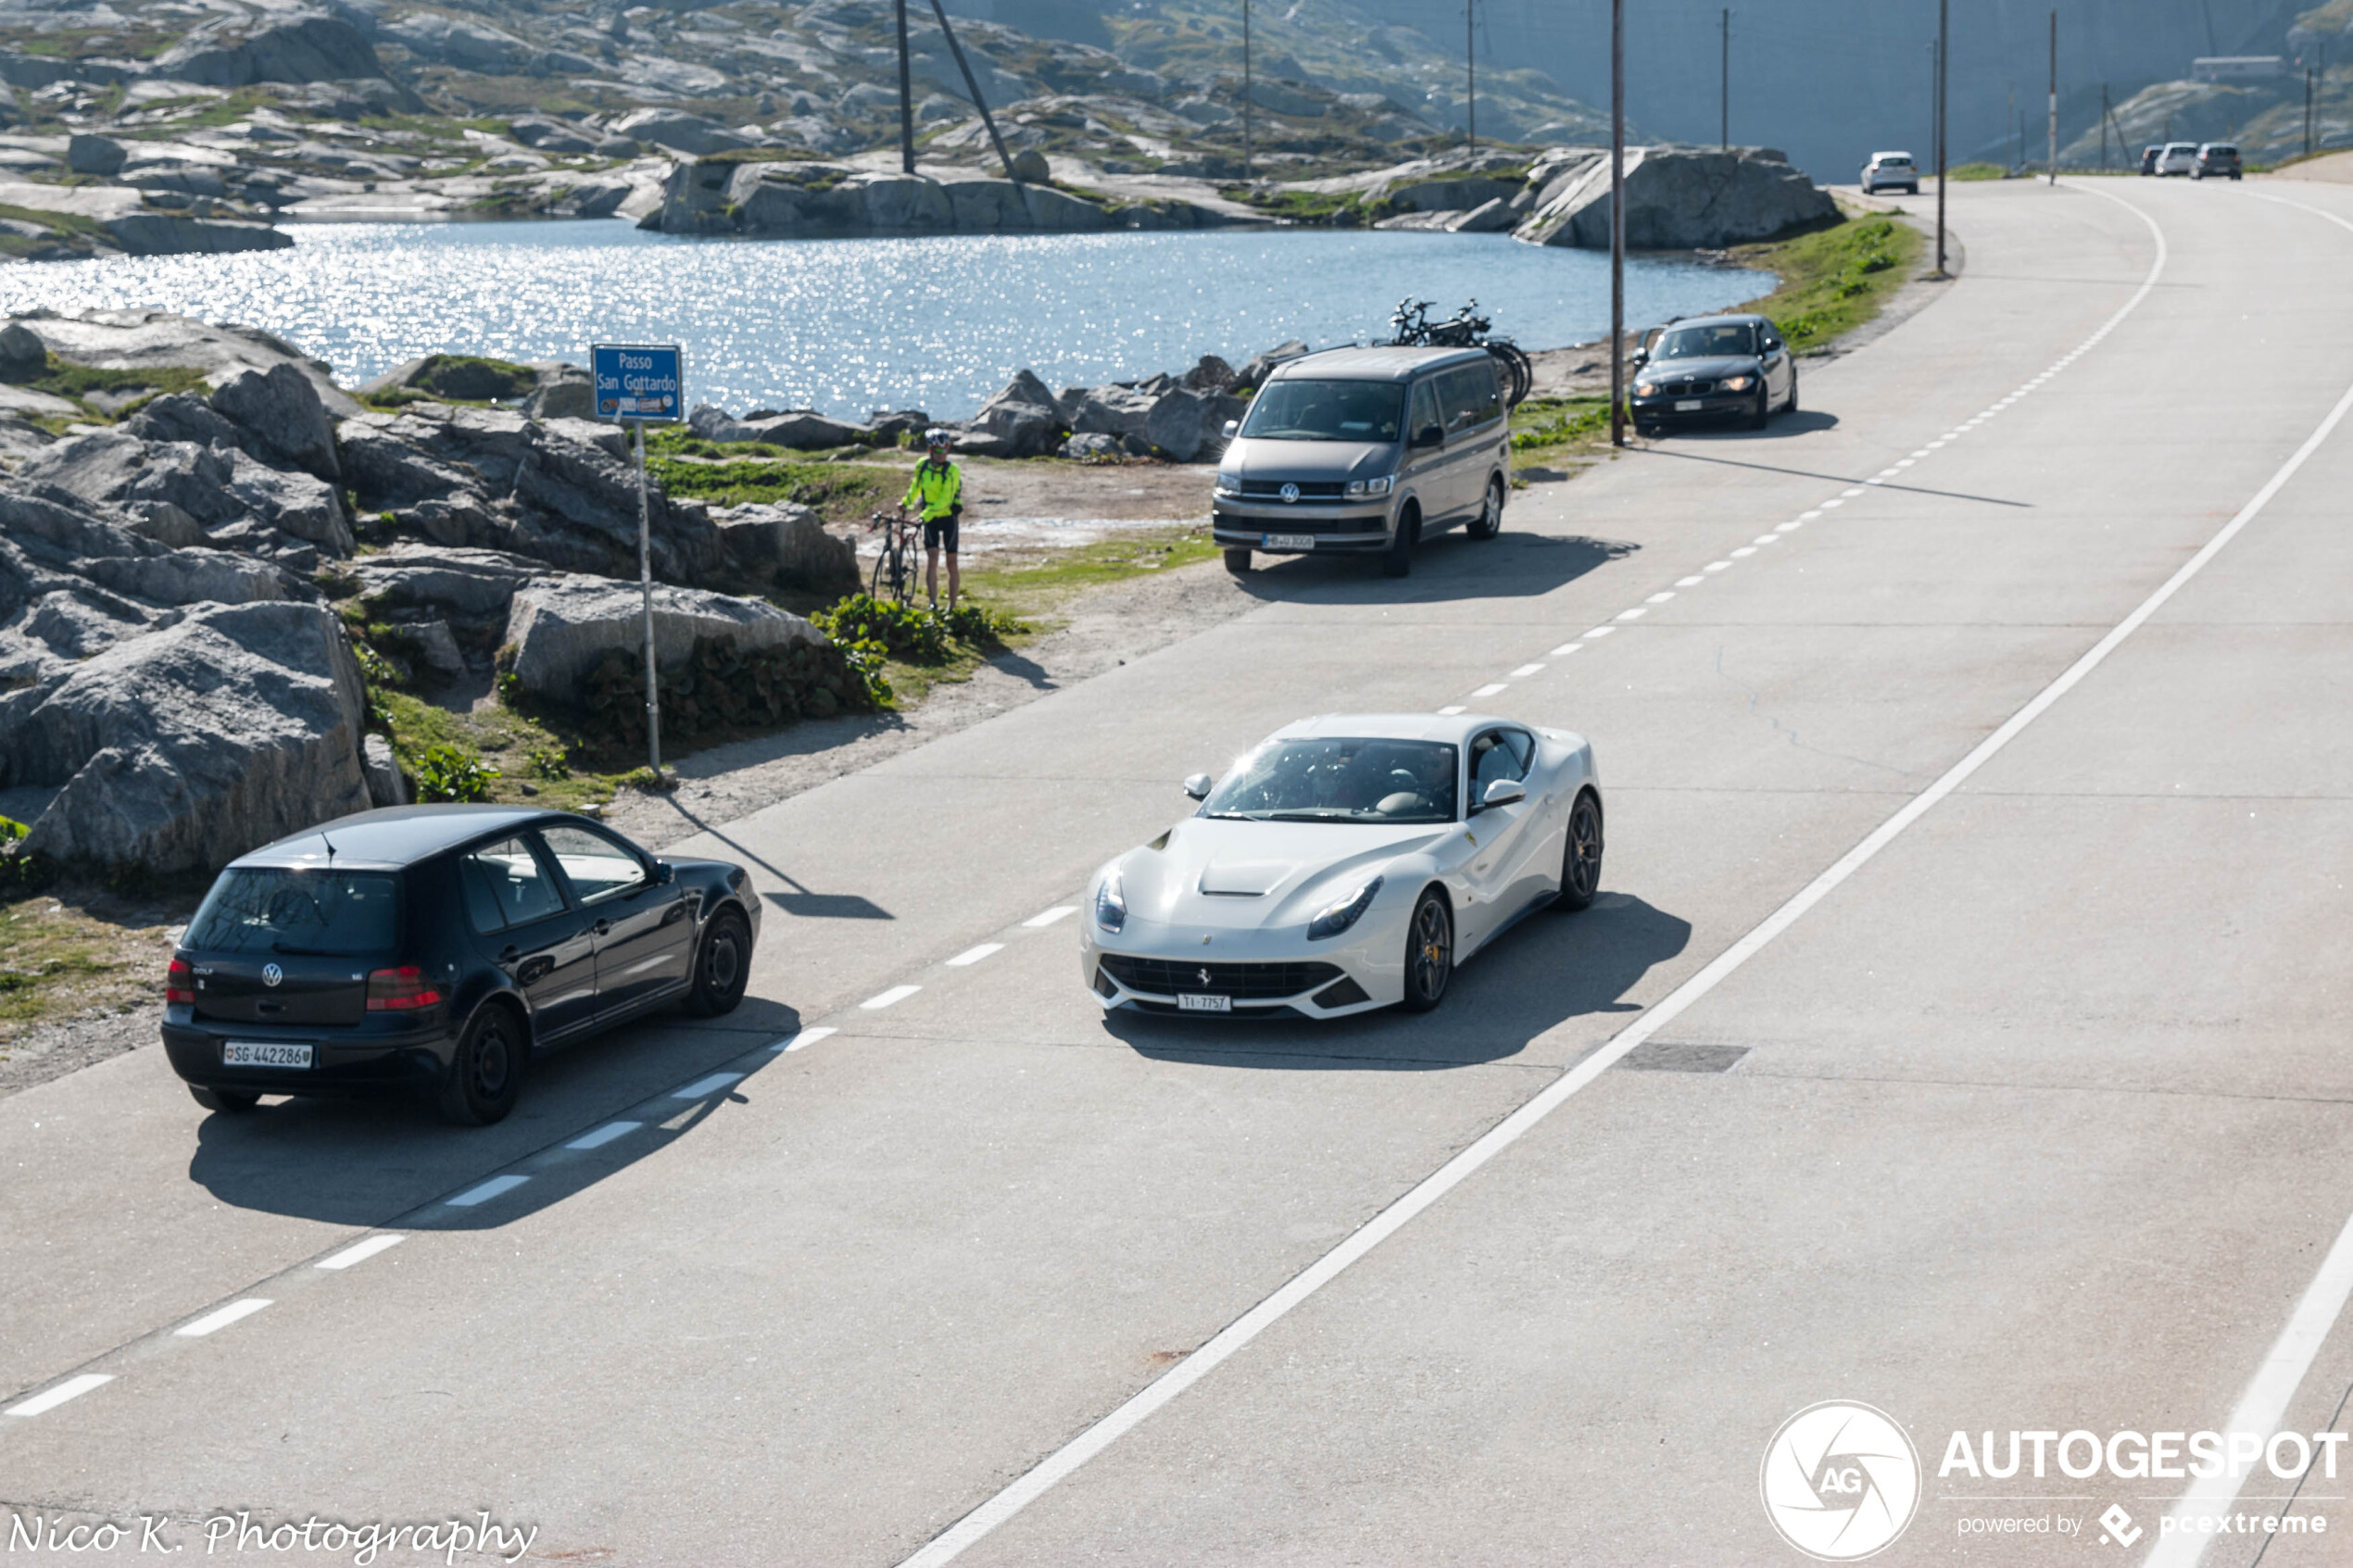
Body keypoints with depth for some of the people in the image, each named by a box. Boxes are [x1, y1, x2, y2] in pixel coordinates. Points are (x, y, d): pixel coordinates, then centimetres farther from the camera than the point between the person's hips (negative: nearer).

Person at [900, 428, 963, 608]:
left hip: (949, 516, -2)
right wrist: (905, 502, 10)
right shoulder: (922, 466, -6)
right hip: (929, 518, 2)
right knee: (932, 558, -15)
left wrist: (925, 515, -35)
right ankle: (933, 603, -19)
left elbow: (945, 500, -27)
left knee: (951, 563, 1)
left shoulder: (952, 471, -19)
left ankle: (952, 605, 12)